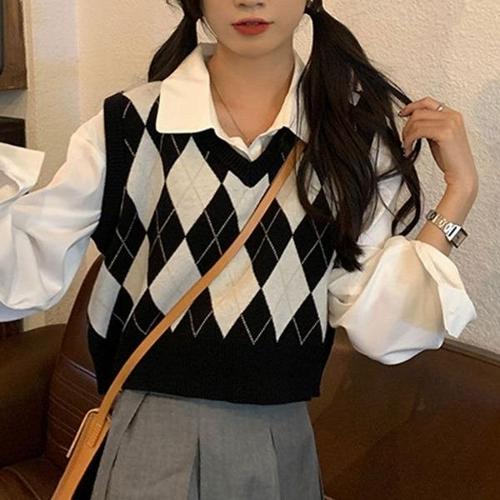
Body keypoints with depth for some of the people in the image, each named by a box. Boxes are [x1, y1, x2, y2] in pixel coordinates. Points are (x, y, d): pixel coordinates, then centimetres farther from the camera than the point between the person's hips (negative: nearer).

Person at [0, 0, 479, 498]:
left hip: (285, 442, 3)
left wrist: (459, 189, -10)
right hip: (152, 437, -3)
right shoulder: (128, 124, -8)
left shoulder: (353, 134, -3)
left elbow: (374, 323, -8)